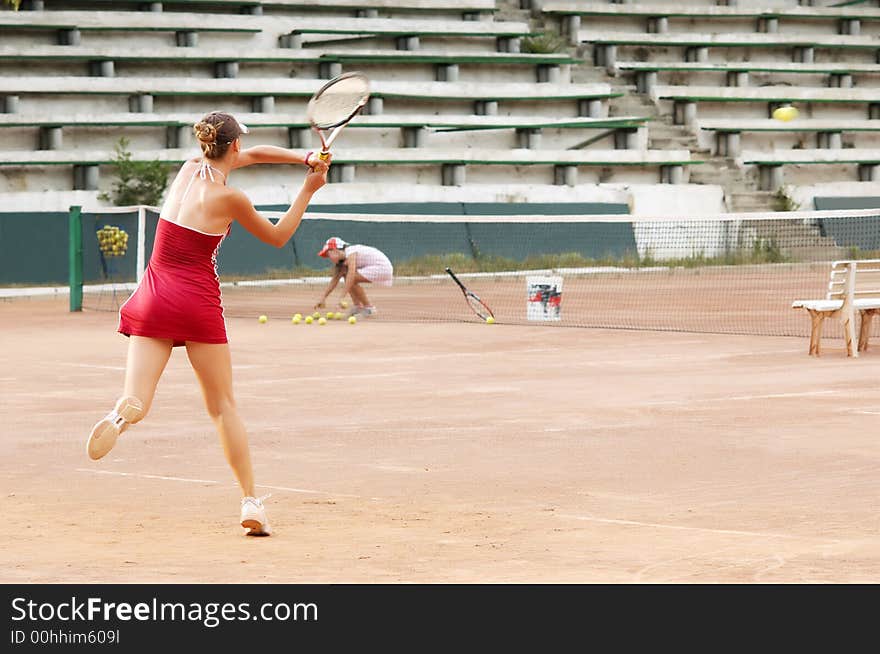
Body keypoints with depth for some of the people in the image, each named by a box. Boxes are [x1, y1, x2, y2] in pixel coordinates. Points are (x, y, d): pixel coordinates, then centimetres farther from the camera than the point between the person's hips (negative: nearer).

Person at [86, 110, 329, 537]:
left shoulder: (189, 168, 7)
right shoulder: (229, 198, -8)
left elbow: (253, 155, 23)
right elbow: (277, 237, 7)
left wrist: (304, 159, 16)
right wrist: (307, 191, 9)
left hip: (153, 299, 3)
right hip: (198, 302, -3)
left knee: (137, 402, -8)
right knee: (223, 407, 10)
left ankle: (121, 414, -46)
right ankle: (250, 502, 6)